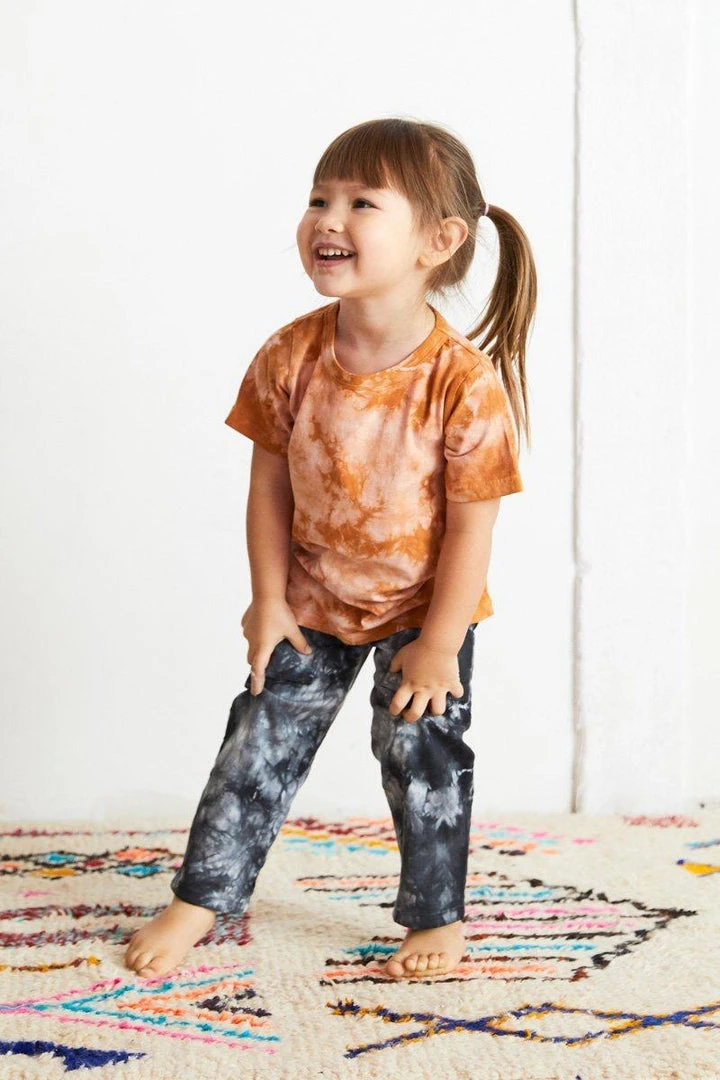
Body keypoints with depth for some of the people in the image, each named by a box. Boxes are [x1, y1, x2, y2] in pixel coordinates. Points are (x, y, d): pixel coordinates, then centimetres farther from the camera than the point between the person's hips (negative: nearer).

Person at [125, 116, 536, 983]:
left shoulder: (465, 381, -26)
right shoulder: (292, 357, -15)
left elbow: (472, 523, -18)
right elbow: (270, 484, -4)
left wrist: (439, 645, -14)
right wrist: (269, 602, -4)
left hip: (424, 608, -3)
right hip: (314, 599, 3)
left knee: (422, 753, 1)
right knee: (260, 742, 6)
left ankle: (436, 918, 22)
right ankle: (200, 897, 20)